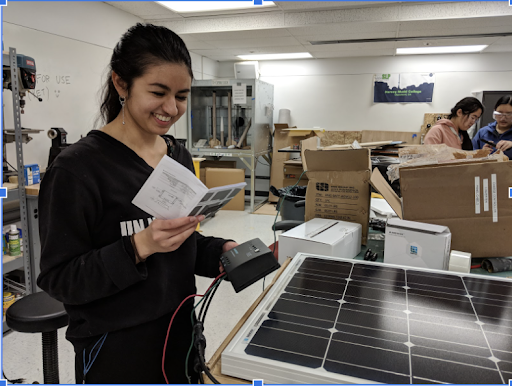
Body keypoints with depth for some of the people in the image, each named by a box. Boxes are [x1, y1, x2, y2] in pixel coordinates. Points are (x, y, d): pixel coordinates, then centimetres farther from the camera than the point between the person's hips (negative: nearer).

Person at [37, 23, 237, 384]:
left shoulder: (180, 156, 2)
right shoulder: (78, 168, -19)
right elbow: (58, 278, -17)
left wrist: (221, 250, -8)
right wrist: (139, 247, -29)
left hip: (179, 329, 6)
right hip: (116, 347, -6)